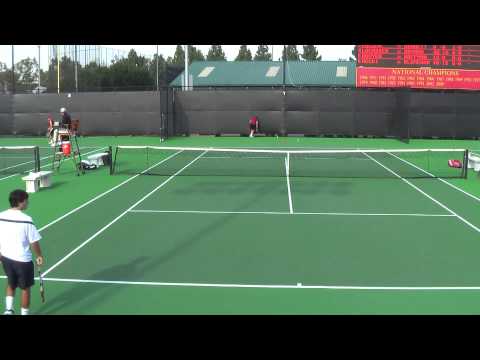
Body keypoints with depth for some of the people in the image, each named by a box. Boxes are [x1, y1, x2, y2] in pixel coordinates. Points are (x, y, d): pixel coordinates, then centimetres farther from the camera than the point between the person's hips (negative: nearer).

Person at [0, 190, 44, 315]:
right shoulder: (26, 220, -21)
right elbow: (34, 242, -15)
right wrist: (39, 256, 2)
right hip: (23, 260, -5)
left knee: (11, 284, 29)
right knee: (25, 288, 15)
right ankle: (24, 313, 26)